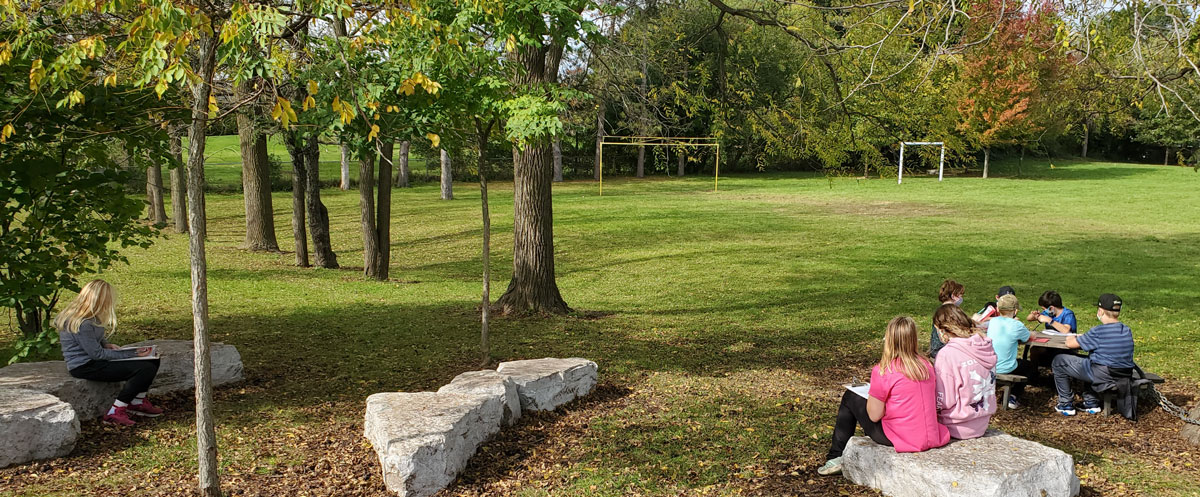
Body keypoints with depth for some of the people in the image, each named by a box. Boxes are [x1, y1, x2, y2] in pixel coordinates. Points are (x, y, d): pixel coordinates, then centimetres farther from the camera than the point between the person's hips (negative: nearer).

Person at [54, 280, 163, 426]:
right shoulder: (82, 324, -26)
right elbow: (97, 353, -22)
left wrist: (106, 344, 3)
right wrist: (131, 353, -18)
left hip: (93, 360, 10)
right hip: (85, 367, -10)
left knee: (152, 361, 3)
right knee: (145, 369, -22)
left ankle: (138, 402, 13)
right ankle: (115, 412, -14)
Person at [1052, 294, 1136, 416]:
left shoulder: (1098, 332, -19)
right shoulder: (1127, 331, 4)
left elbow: (1070, 344, -11)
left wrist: (1072, 338, 14)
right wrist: (1082, 339, 20)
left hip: (1104, 376, -8)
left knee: (1058, 362, 7)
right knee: (1088, 360, 37)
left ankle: (1066, 405, 13)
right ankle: (1091, 403, 33)